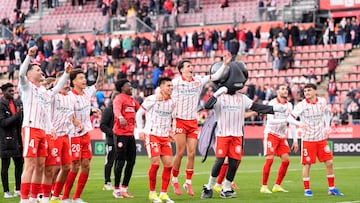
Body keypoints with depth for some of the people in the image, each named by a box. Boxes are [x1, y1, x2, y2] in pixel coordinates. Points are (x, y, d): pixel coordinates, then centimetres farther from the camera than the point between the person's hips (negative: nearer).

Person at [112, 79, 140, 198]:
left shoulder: (132, 100, 18)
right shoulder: (119, 98, -9)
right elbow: (116, 109, -29)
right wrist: (120, 117, -49)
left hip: (130, 134, 8)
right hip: (120, 134, -8)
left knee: (131, 161, 9)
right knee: (120, 161, -5)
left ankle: (124, 188, 19)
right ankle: (116, 189, 3)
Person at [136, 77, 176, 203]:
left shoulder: (172, 102, 8)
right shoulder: (151, 100, -9)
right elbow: (139, 113, 0)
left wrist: (169, 130, 15)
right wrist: (141, 130, -6)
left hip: (165, 137, 6)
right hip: (152, 135, -6)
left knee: (168, 164, -2)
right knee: (155, 163, -13)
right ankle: (152, 193, 0)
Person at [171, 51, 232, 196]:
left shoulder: (198, 81, 8)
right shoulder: (175, 82, -4)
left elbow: (215, 76, 9)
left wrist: (225, 64, -1)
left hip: (193, 122, 4)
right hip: (180, 121, -4)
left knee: (192, 153, 1)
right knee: (180, 153, -4)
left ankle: (188, 183, 8)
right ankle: (175, 181, 12)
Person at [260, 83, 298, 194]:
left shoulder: (289, 105, 6)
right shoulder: (272, 103, -12)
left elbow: (292, 123, 9)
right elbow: (270, 121, -22)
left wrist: (295, 140, 5)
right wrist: (285, 120, -33)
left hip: (282, 136, 6)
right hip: (271, 134, -6)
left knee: (286, 160, 1)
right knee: (269, 160, -12)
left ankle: (277, 186, 10)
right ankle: (264, 186, -4)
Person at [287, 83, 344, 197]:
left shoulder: (322, 101, 1)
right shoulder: (302, 105, -10)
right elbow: (290, 118, -14)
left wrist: (327, 127, 8)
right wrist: (299, 124, -33)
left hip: (322, 138, 3)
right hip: (308, 139, -3)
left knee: (329, 163, 2)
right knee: (307, 164, -2)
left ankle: (332, 188, 14)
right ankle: (307, 190, 10)